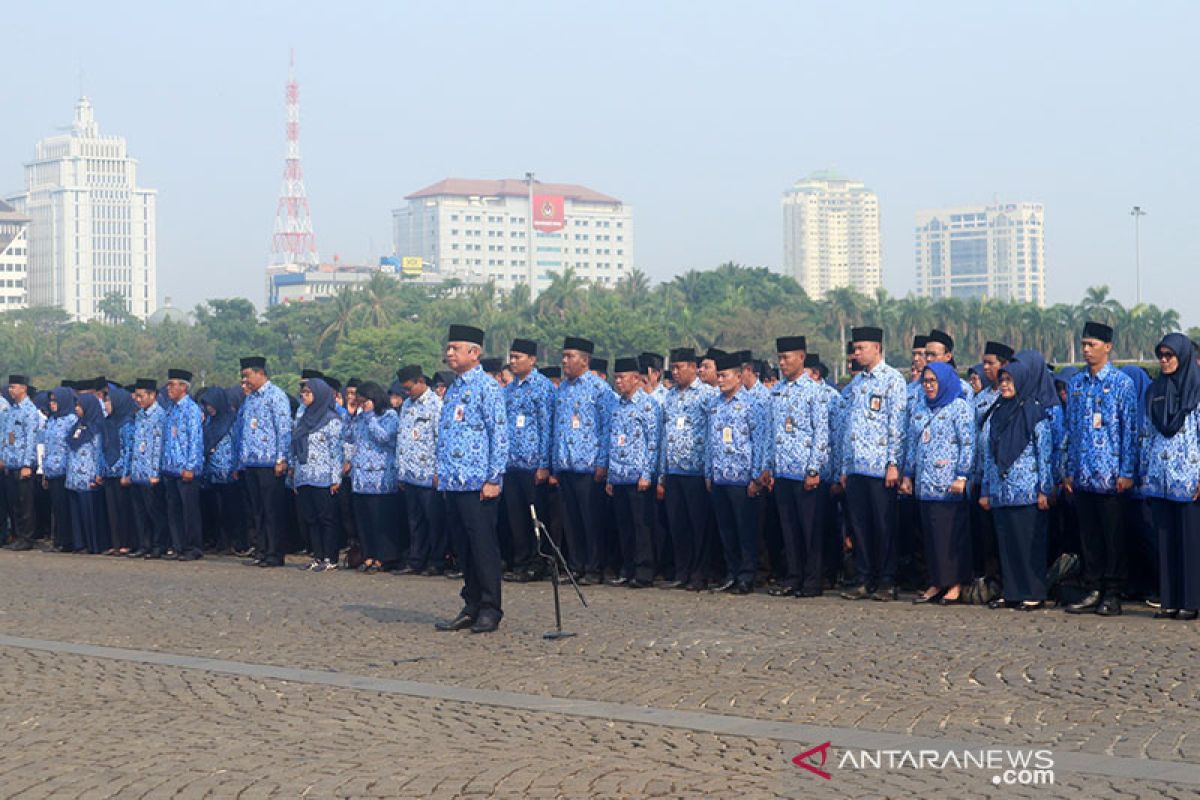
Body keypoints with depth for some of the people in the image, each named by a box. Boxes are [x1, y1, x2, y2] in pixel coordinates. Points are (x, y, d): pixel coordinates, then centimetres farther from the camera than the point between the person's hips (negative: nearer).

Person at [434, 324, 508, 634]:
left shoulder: (486, 387, -8)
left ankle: (490, 610, 1)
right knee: (465, 547, 11)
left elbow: (499, 434, -12)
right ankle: (471, 608, 16)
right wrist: (443, 474, 18)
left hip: (478, 483, -8)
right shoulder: (453, 389, 17)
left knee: (483, 546, -4)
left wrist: (493, 479, -16)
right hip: (454, 482, 8)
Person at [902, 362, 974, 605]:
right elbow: (912, 444, 20)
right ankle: (937, 582, 12)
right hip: (924, 483, 6)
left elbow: (968, 444, -8)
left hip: (949, 484, -6)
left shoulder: (958, 407, -4)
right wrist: (907, 474, 14)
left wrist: (961, 476, -15)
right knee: (930, 533, 6)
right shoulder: (919, 409, 16)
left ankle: (955, 583, 1)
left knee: (952, 532, -4)